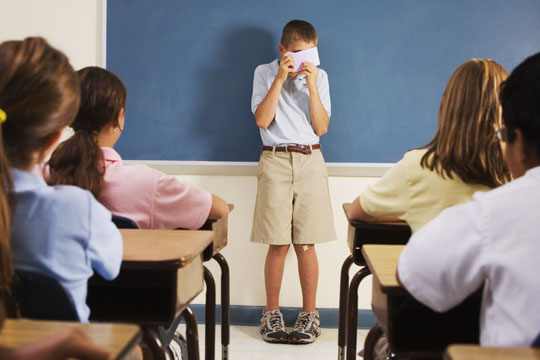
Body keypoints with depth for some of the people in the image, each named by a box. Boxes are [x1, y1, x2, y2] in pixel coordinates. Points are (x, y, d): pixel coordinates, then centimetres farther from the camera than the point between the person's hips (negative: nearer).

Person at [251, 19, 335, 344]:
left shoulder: (319, 76, 9)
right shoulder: (265, 73, 5)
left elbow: (321, 128, 1)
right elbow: (262, 120, -8)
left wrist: (311, 85, -8)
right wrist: (280, 78, -12)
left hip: (310, 161, 1)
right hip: (275, 161, -1)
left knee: (306, 244, 2)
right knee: (278, 244, -1)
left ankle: (310, 313, 12)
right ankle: (272, 313, 11)